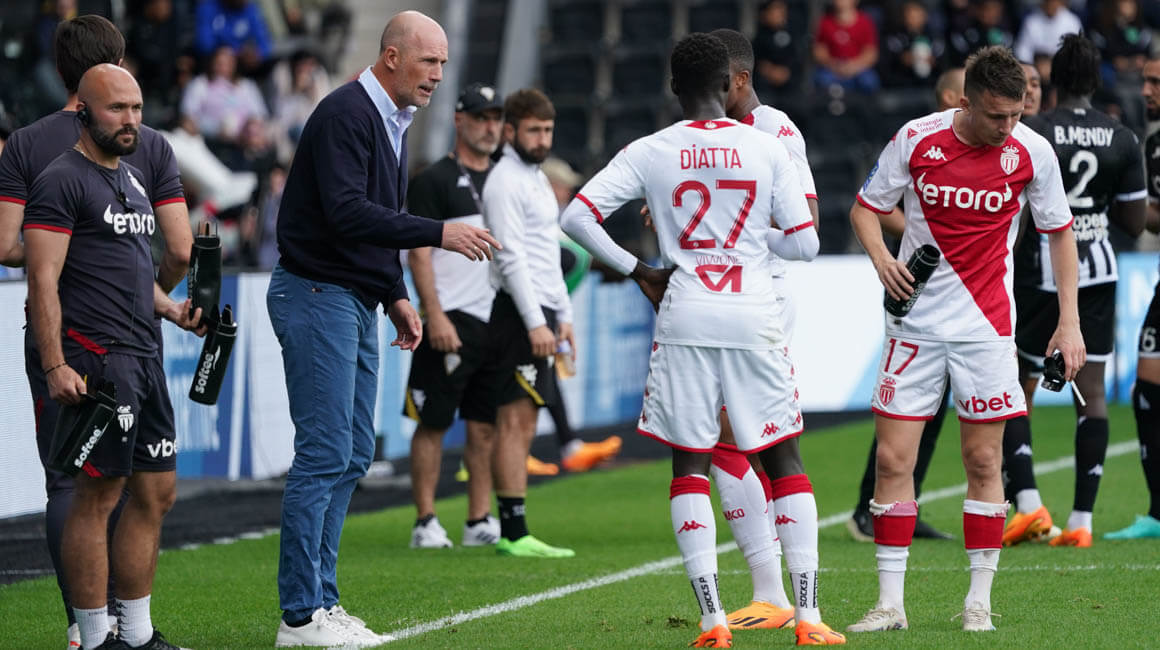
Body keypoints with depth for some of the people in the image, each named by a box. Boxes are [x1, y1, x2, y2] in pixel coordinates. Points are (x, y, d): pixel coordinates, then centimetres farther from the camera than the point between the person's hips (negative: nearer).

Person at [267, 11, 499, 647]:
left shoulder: (391, 122, 17)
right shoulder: (346, 114, -15)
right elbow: (346, 212, -26)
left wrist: (396, 296, 15)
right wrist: (438, 233, -26)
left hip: (355, 302, 10)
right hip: (316, 296, -10)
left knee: (354, 454, 10)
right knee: (324, 454, -11)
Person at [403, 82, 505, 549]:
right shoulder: (434, 181, -4)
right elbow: (419, 253, -9)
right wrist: (435, 316, -18)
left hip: (497, 321, 6)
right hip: (451, 320, -6)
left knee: (487, 426, 6)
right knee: (434, 423, -3)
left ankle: (479, 521, 10)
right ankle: (425, 523, 0)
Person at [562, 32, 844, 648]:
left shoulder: (649, 152, 0)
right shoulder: (767, 148, -1)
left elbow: (577, 216, -5)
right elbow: (804, 244, -1)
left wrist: (636, 270, 6)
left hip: (684, 319, 0)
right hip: (756, 319, 0)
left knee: (689, 465, 7)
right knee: (783, 459, 9)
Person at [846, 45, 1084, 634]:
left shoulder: (1033, 152, -6)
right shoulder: (915, 139, -8)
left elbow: (1060, 233, 7)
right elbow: (865, 208, 5)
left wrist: (1069, 322, 1)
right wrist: (880, 256, -16)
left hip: (986, 325, 0)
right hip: (914, 319, 0)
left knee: (983, 462, 1)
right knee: (892, 458, -4)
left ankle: (979, 601, 9)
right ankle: (889, 602, 3)